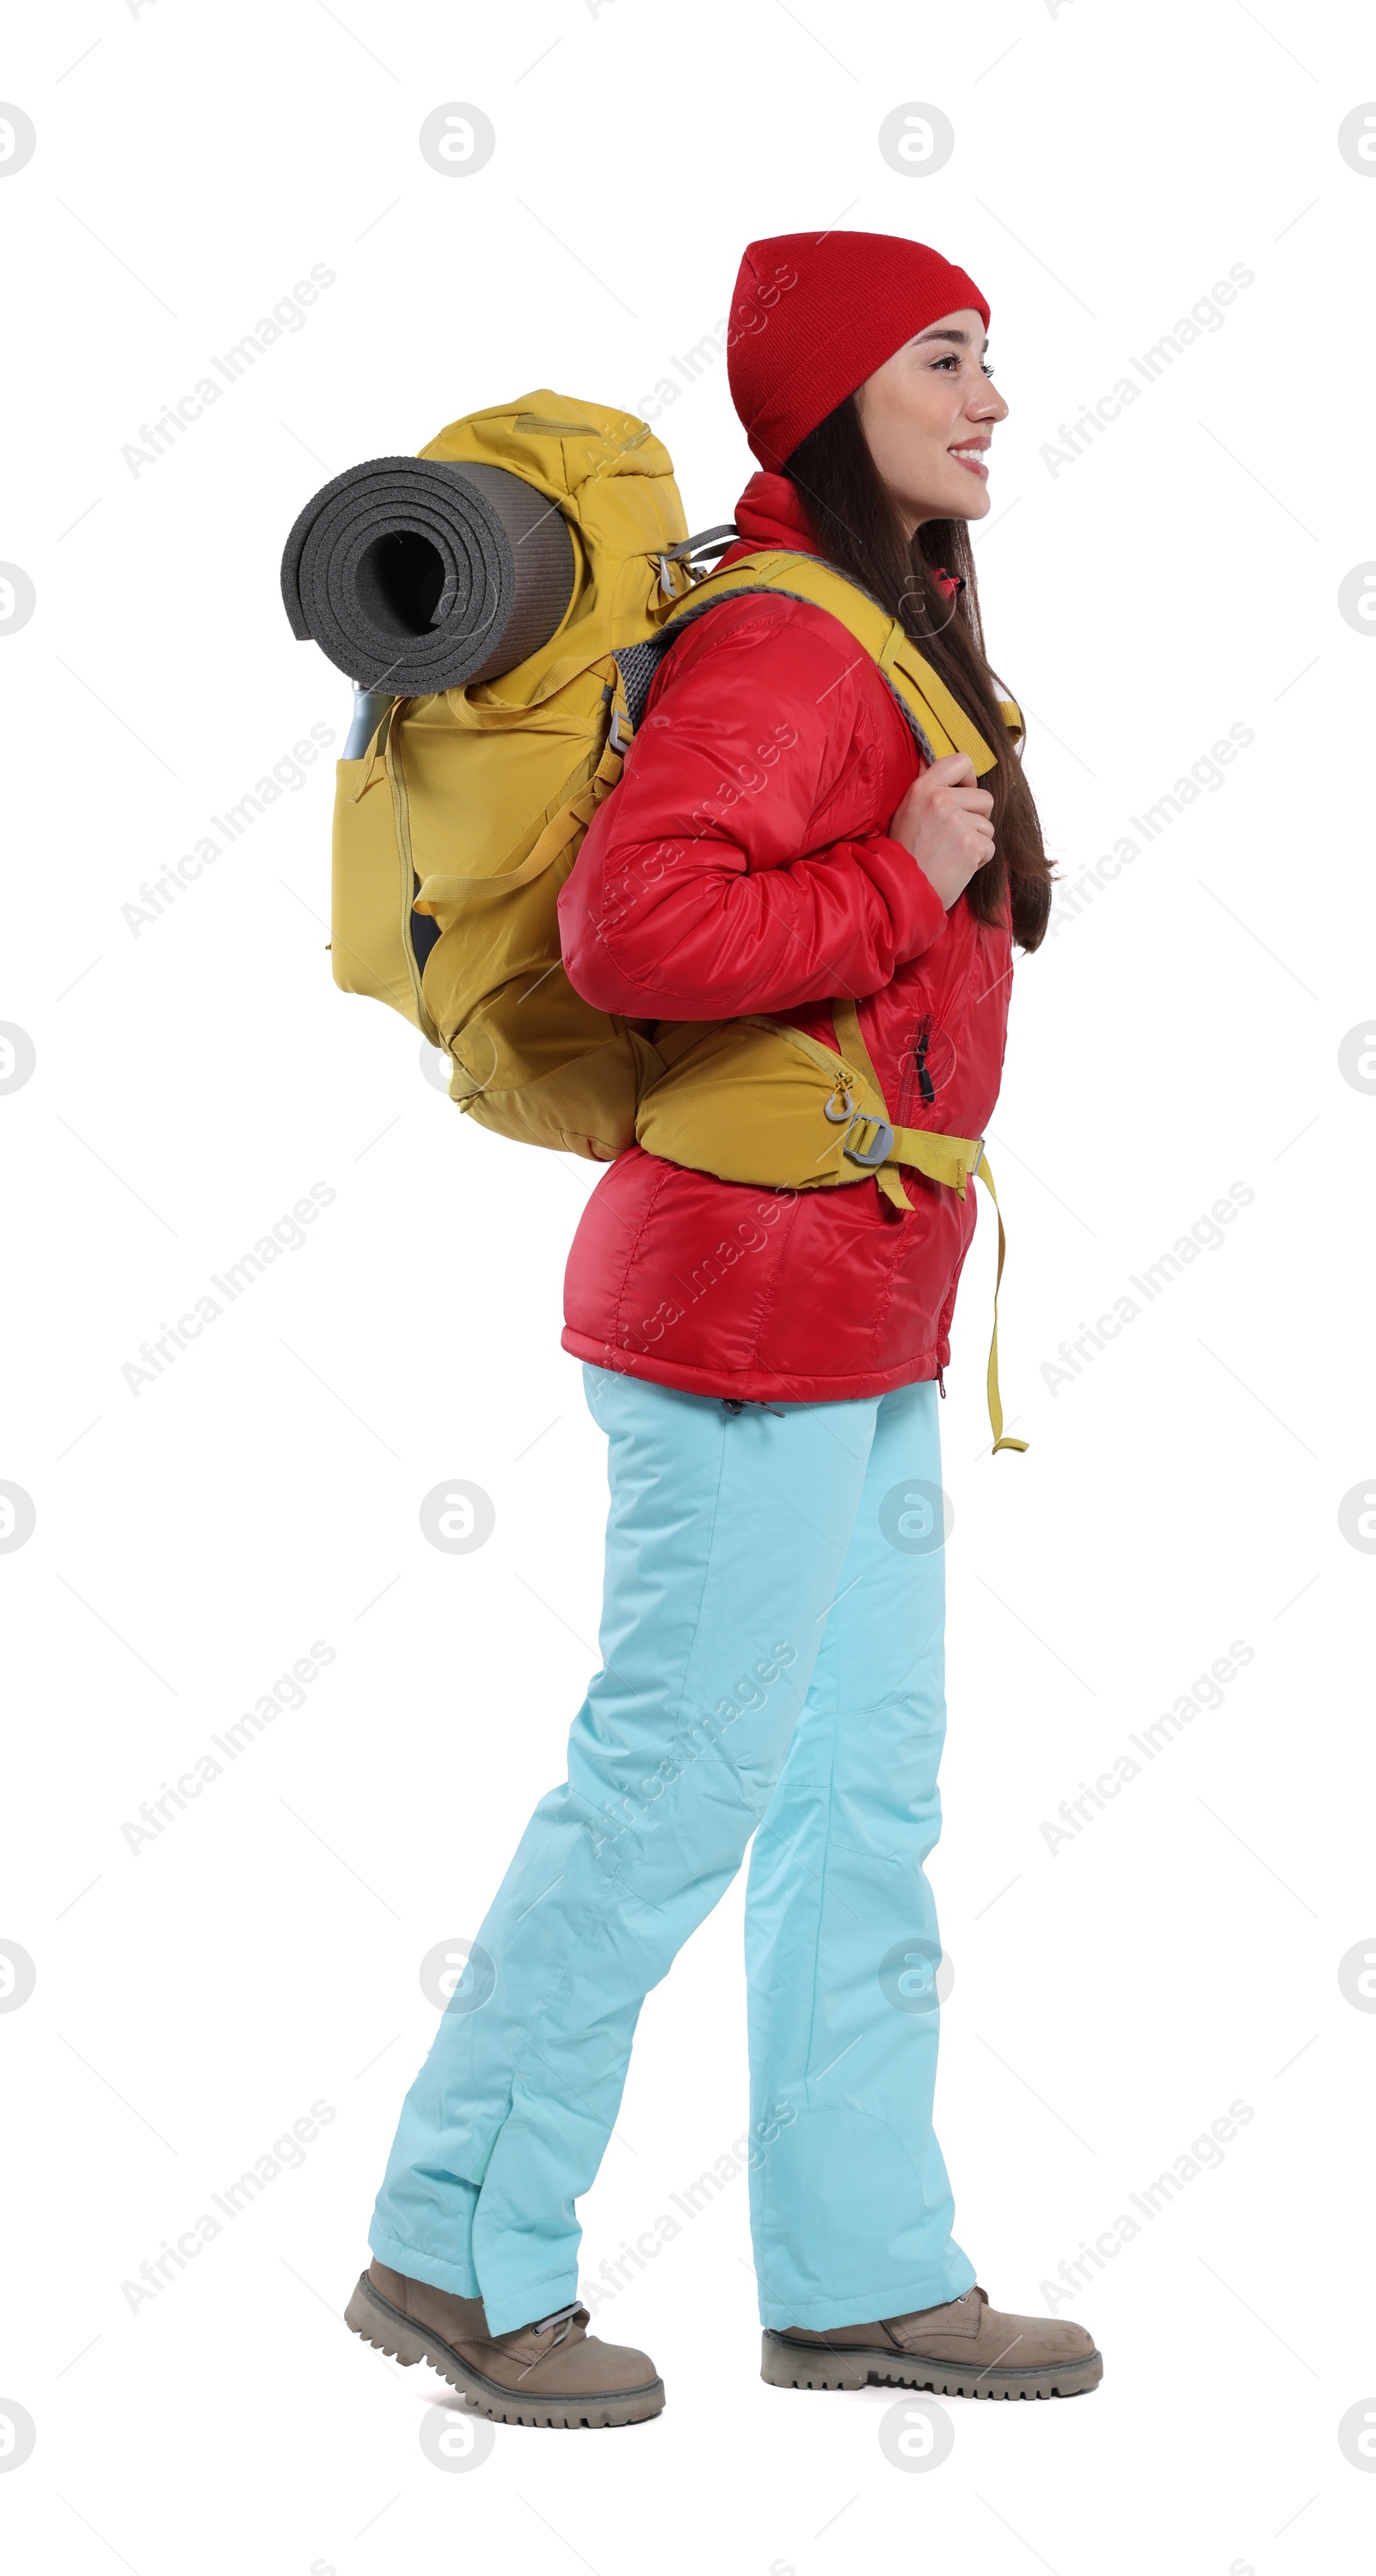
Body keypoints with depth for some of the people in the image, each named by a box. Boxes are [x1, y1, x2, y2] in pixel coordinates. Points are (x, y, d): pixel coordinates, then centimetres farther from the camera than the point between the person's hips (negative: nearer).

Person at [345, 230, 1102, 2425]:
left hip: (865, 1327, 10)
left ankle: (862, 2273, 22)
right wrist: (902, 890, -21)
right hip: (759, 1304, -10)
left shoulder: (890, 631, 14)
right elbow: (631, 925, -29)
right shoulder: (784, 649, -16)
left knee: (863, 1804, 13)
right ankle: (460, 2250, 12)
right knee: (674, 1790, -2)